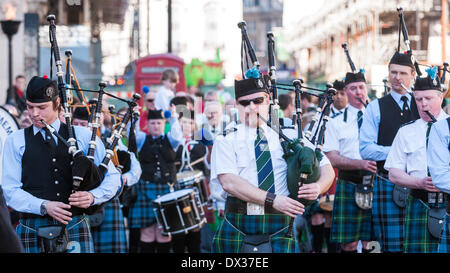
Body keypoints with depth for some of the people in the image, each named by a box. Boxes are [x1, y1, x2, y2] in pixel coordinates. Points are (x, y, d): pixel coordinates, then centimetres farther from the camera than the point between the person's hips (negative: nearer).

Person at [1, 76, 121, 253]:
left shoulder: (82, 136, 10)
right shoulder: (15, 141, 8)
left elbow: (112, 177, 11)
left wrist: (93, 196, -10)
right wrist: (44, 206, -16)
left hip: (75, 229, 1)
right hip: (33, 230, 0)